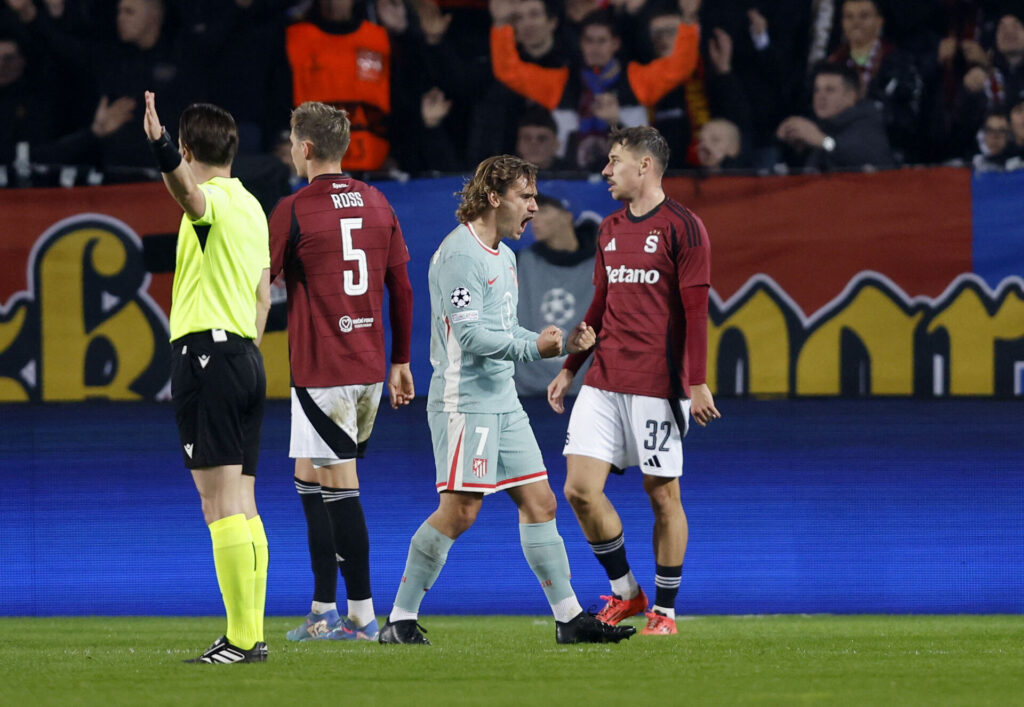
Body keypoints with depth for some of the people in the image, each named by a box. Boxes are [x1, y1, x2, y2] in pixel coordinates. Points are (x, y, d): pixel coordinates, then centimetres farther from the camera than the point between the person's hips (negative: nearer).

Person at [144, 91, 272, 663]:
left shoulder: (214, 200, -10)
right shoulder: (252, 207, 17)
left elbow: (187, 192, -36)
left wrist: (161, 148, -53)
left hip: (206, 349, -9)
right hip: (247, 357, 9)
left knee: (221, 503, -11)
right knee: (242, 505, 10)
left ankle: (241, 638, -16)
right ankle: (253, 635, 10)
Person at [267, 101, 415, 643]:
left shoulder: (293, 210, -9)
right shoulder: (376, 204, 9)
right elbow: (401, 288, 12)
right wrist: (400, 361, 19)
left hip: (319, 369, -7)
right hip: (368, 367, 7)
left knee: (339, 489, -5)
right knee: (310, 481, 16)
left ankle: (362, 616, -7)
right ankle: (323, 610, 17)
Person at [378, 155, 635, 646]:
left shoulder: (503, 255, 18)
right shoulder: (460, 253, -13)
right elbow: (469, 333, -20)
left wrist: (562, 343, 11)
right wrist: (533, 347, -20)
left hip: (503, 402, 10)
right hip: (464, 399, -10)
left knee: (539, 502, 7)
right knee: (459, 511, -11)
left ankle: (569, 618, 10)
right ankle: (400, 620, -4)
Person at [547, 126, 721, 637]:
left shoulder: (681, 227, -6)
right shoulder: (611, 229, 15)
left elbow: (696, 308, -11)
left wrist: (697, 383, -17)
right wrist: (569, 368, 20)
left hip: (657, 384, -6)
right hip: (603, 383, 7)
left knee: (662, 494, 0)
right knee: (580, 488, -3)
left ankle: (664, 611, 10)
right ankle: (624, 593, 12)